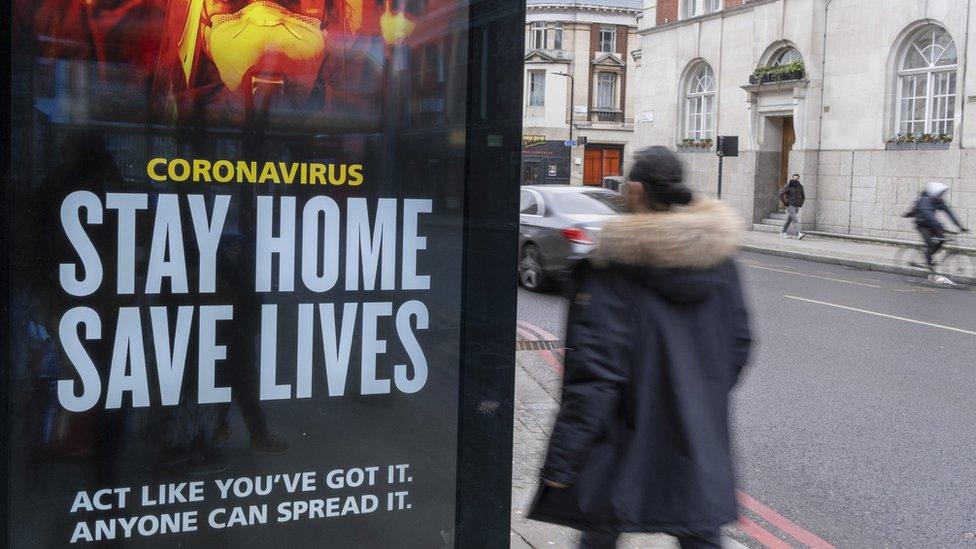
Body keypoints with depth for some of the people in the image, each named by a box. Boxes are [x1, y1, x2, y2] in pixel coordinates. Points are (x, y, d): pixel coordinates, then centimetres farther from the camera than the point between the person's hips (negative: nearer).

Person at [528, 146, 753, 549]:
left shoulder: (613, 264, -16)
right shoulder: (720, 257, 0)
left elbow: (593, 370, -18)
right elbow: (737, 345, 8)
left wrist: (561, 461, -13)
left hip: (627, 445, -4)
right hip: (701, 447, 4)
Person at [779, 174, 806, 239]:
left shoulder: (800, 187, 9)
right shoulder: (788, 186, -8)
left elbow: (803, 196, 23)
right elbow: (781, 193, -13)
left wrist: (801, 203, 10)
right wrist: (785, 202, -13)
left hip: (797, 206, 6)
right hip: (790, 206, -6)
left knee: (789, 220, 12)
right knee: (795, 220, -16)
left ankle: (782, 232, 26)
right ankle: (799, 234, -23)